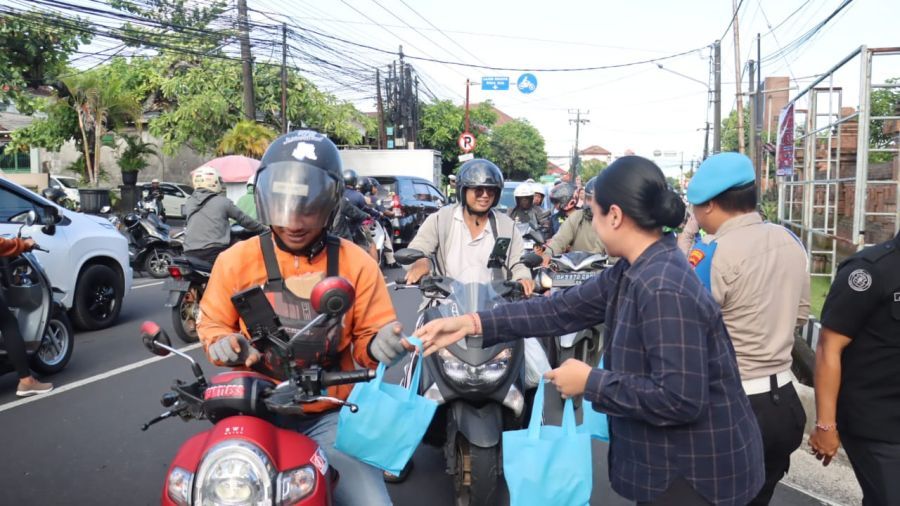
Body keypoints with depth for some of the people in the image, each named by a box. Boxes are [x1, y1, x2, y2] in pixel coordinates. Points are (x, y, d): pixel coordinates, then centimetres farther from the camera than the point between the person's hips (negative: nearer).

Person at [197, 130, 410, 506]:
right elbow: (212, 322, 11)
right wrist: (224, 343, -11)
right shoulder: (236, 261, -1)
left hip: (330, 416, 0)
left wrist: (378, 345, -20)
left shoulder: (356, 264, -1)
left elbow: (367, 337, 3)